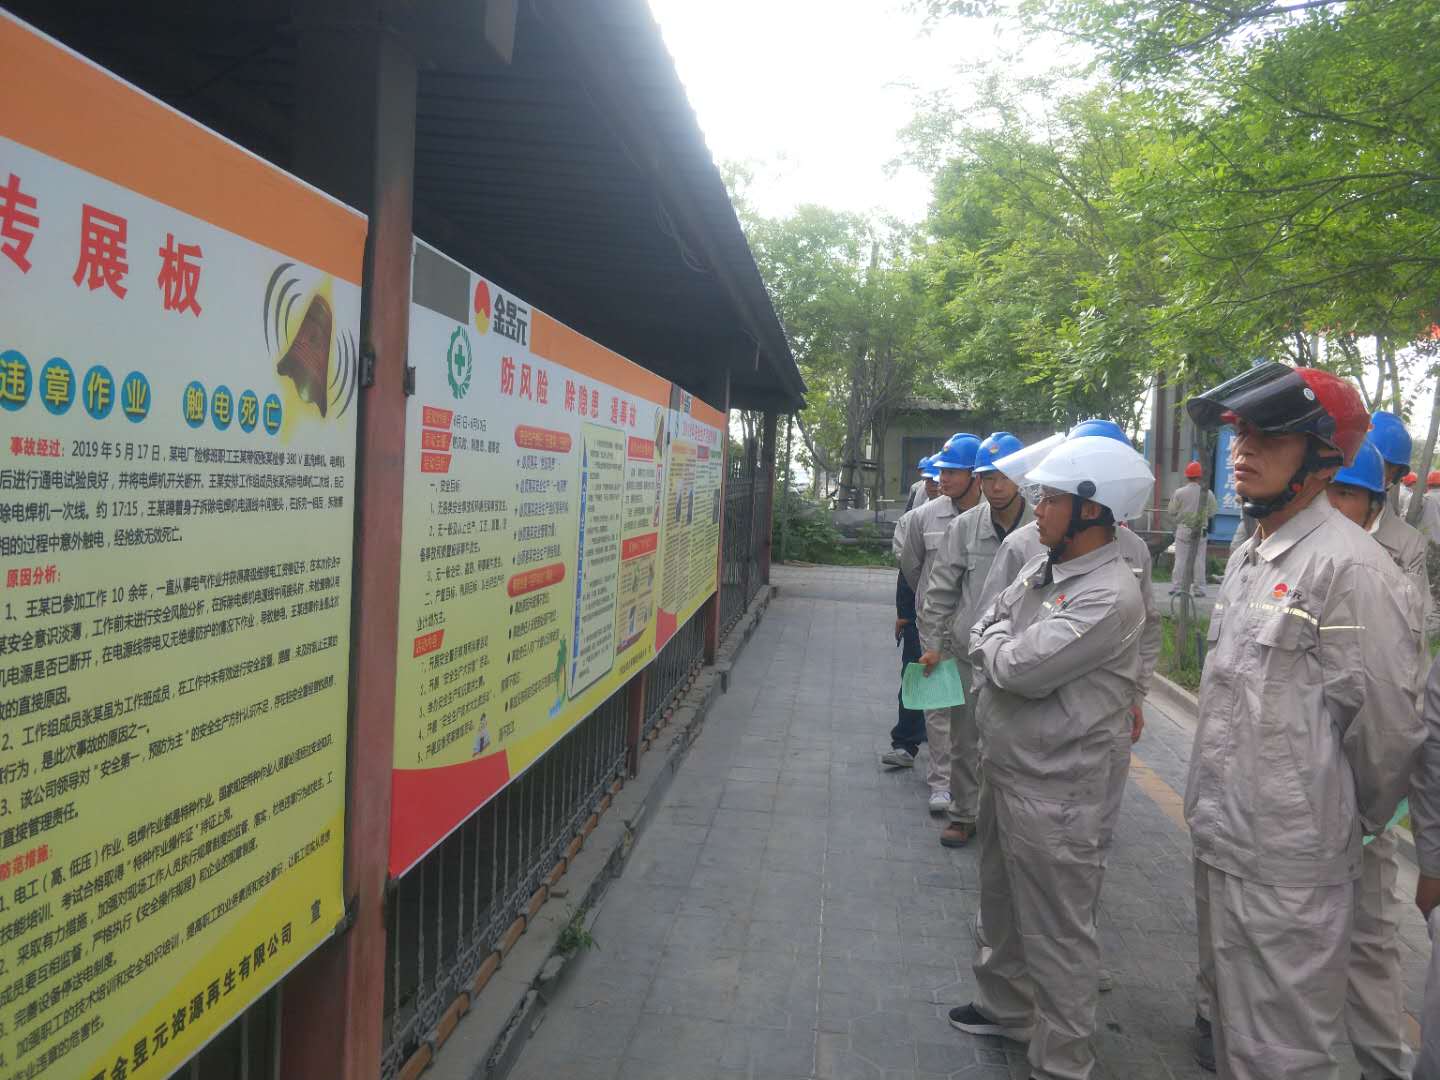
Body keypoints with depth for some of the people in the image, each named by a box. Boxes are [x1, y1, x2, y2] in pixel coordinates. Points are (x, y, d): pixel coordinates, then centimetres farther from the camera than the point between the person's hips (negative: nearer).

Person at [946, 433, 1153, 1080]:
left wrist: (999, 641, -7)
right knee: (1002, 904, 26)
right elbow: (983, 636, 9)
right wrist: (1008, 654, -11)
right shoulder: (1042, 565, 5)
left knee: (1056, 935, 6)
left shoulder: (1109, 595, -23)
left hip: (1052, 791, -9)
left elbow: (1018, 666, -27)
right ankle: (1006, 1006, 47)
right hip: (1002, 766, 9)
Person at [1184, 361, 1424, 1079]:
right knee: (1223, 1014, 26)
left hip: (1285, 863, -8)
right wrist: (1211, 814, 18)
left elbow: (1385, 723, -16)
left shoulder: (1349, 568, -20)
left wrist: (1359, 821, 0)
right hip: (1219, 837, 9)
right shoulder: (1248, 555, 10)